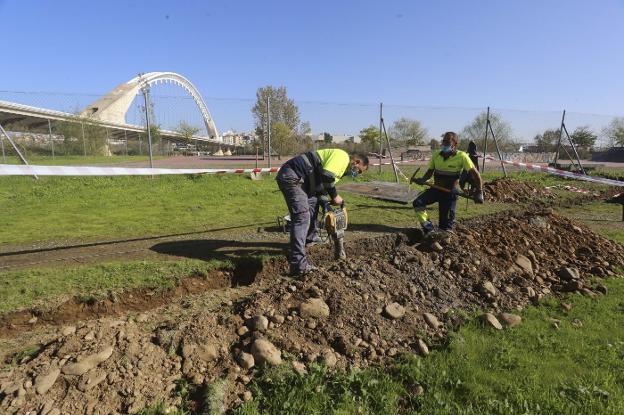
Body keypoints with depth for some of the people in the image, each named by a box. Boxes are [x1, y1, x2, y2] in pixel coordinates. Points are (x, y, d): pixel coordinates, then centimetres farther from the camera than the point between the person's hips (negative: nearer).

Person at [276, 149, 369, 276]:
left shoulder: (340, 167, 25)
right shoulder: (343, 156, -6)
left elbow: (320, 185, 27)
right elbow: (326, 176, -21)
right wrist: (335, 196, -9)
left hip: (295, 177, 11)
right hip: (291, 176, -11)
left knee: (313, 203, 27)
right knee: (302, 217, -17)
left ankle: (311, 237, 44)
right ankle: (298, 265, -21)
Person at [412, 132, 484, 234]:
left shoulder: (462, 156, -13)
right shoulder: (436, 155, 0)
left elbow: (475, 174, -12)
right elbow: (430, 171, 12)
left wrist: (479, 192, -17)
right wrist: (423, 180, -9)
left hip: (450, 192, -4)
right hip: (436, 189, 4)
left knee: (446, 221, 0)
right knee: (418, 203, -18)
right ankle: (428, 230, -9)